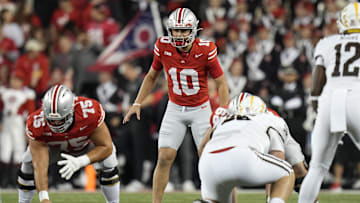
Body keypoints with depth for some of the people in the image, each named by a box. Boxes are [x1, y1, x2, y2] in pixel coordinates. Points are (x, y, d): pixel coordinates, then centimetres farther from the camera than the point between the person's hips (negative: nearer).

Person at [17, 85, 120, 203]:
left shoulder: (90, 112, -44)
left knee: (108, 165, -22)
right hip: (53, 145, 1)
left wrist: (80, 162, -47)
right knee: (29, 163, -17)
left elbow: (106, 147, -32)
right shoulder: (37, 125, -41)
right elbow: (39, 167, -40)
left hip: (86, 143, -1)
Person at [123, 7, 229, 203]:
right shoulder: (163, 47, -11)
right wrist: (137, 103, 3)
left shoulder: (205, 50, -18)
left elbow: (221, 83, -9)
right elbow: (152, 76, 7)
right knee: (164, 157, -7)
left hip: (201, 109, -2)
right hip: (175, 109, 2)